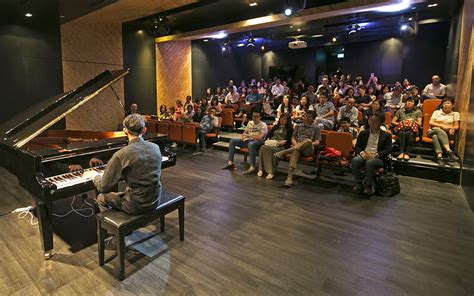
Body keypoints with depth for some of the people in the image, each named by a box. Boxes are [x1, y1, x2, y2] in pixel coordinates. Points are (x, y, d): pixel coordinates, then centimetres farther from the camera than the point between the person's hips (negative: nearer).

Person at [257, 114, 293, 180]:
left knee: (271, 149, -38)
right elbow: (269, 134, 22)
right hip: (272, 143, 4)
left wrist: (283, 142, -15)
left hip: (282, 146, -4)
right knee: (263, 148, -31)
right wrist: (268, 140, 2)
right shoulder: (275, 126, 30)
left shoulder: (289, 128, 14)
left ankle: (272, 172, -40)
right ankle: (261, 169, -33)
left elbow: (290, 139, 1)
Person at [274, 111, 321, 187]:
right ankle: (289, 177, -51)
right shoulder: (298, 126, 26)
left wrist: (308, 144, -12)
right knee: (295, 151, -37)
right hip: (297, 147, 2)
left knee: (308, 141, -38)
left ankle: (284, 152, -41)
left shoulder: (316, 128, 17)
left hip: (308, 150, -2)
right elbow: (293, 138, 18)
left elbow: (317, 142, 7)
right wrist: (296, 145, -3)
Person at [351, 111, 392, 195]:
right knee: (355, 160, -32)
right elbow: (357, 147, 13)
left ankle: (369, 186, -21)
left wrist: (375, 155, -16)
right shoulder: (363, 133, 19)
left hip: (377, 158, -2)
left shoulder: (386, 135, 12)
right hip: (364, 156, 3)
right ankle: (359, 184, -22)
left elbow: (388, 150, 0)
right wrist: (362, 152, -11)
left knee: (369, 162, -37)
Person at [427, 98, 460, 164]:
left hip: (446, 133, 0)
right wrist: (441, 126, -10)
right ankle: (449, 151, -55)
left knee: (435, 136, -39)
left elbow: (457, 126, 10)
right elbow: (430, 123, 4)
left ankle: (439, 156, -58)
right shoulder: (437, 112, 18)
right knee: (440, 131, -40)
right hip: (433, 131, 0)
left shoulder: (456, 114, 20)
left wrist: (453, 128, -14)